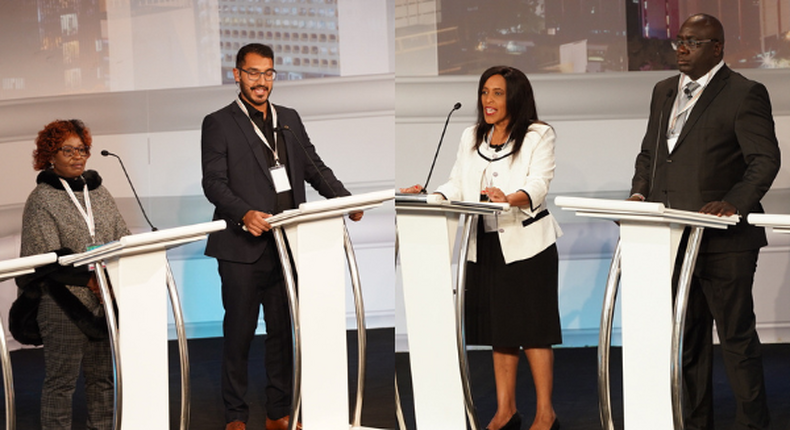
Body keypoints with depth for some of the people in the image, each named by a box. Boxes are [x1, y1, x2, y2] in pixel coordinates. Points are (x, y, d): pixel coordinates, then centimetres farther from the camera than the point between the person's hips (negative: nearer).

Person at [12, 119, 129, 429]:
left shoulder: (98, 192, 14)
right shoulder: (41, 199, -3)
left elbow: (123, 240, 10)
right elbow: (48, 257, -14)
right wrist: (88, 279, -25)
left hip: (104, 301, 5)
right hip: (63, 304, -5)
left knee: (103, 376, 11)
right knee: (61, 381, -1)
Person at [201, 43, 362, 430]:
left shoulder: (290, 119, 17)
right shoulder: (218, 123, 0)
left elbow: (314, 167, 15)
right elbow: (214, 182, -7)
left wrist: (346, 200, 0)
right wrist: (244, 214, -24)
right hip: (243, 248, -5)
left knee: (283, 332, 10)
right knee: (239, 333, 3)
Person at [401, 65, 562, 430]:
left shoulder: (538, 135, -2)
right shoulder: (471, 137, 16)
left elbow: (538, 185, -16)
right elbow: (457, 186, 11)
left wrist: (511, 198, -36)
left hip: (527, 243, -5)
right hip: (485, 246, 5)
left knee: (532, 327, -3)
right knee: (498, 329, 10)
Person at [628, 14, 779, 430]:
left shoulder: (745, 94, -6)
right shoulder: (664, 91, 16)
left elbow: (765, 159, -11)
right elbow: (649, 152, 22)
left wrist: (734, 202, -26)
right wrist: (639, 192, 3)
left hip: (723, 240, -7)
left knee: (737, 337, 0)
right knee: (688, 337, 13)